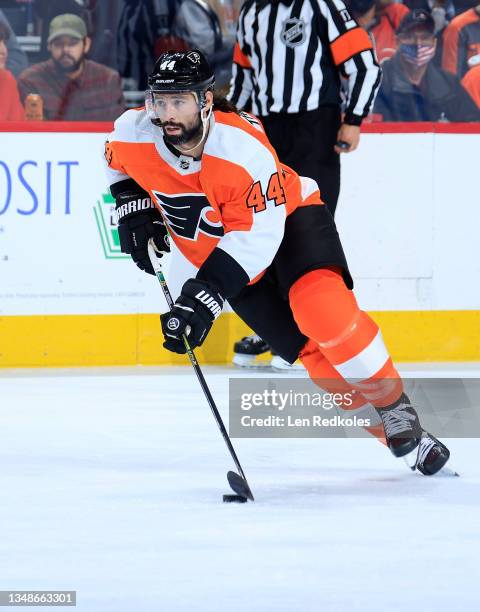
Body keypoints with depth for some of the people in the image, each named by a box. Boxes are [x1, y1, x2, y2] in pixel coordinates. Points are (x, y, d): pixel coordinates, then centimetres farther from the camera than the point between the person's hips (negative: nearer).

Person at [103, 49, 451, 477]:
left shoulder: (245, 149, -34)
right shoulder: (133, 133, -19)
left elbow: (256, 235, -35)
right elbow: (118, 161, 8)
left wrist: (207, 293, -41)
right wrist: (133, 205, -6)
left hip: (287, 217, -5)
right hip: (218, 246, 5)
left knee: (323, 311, -30)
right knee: (310, 349, -8)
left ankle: (397, 409, -17)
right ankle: (389, 427, 2)